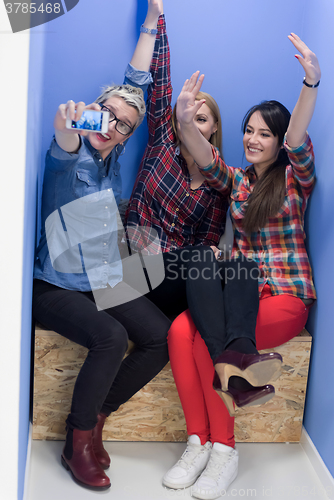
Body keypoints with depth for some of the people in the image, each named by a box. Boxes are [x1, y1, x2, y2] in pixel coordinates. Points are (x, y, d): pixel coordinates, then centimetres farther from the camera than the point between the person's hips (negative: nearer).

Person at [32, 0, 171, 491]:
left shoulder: (113, 156, 7)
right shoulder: (72, 154, -8)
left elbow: (138, 83, 12)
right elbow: (63, 154, -36)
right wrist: (67, 131, -60)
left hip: (109, 281, 6)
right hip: (57, 287, -6)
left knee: (164, 338, -13)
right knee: (111, 337, -31)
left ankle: (94, 417, 4)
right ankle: (78, 440, -9)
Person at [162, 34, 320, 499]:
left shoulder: (296, 178, 4)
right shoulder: (236, 180, 14)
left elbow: (298, 139, -17)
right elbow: (206, 159, -7)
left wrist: (311, 83, -35)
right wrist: (185, 124, -28)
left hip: (287, 295, -4)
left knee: (204, 338, -27)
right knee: (181, 330, -26)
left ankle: (223, 449, -13)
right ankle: (199, 441, -19)